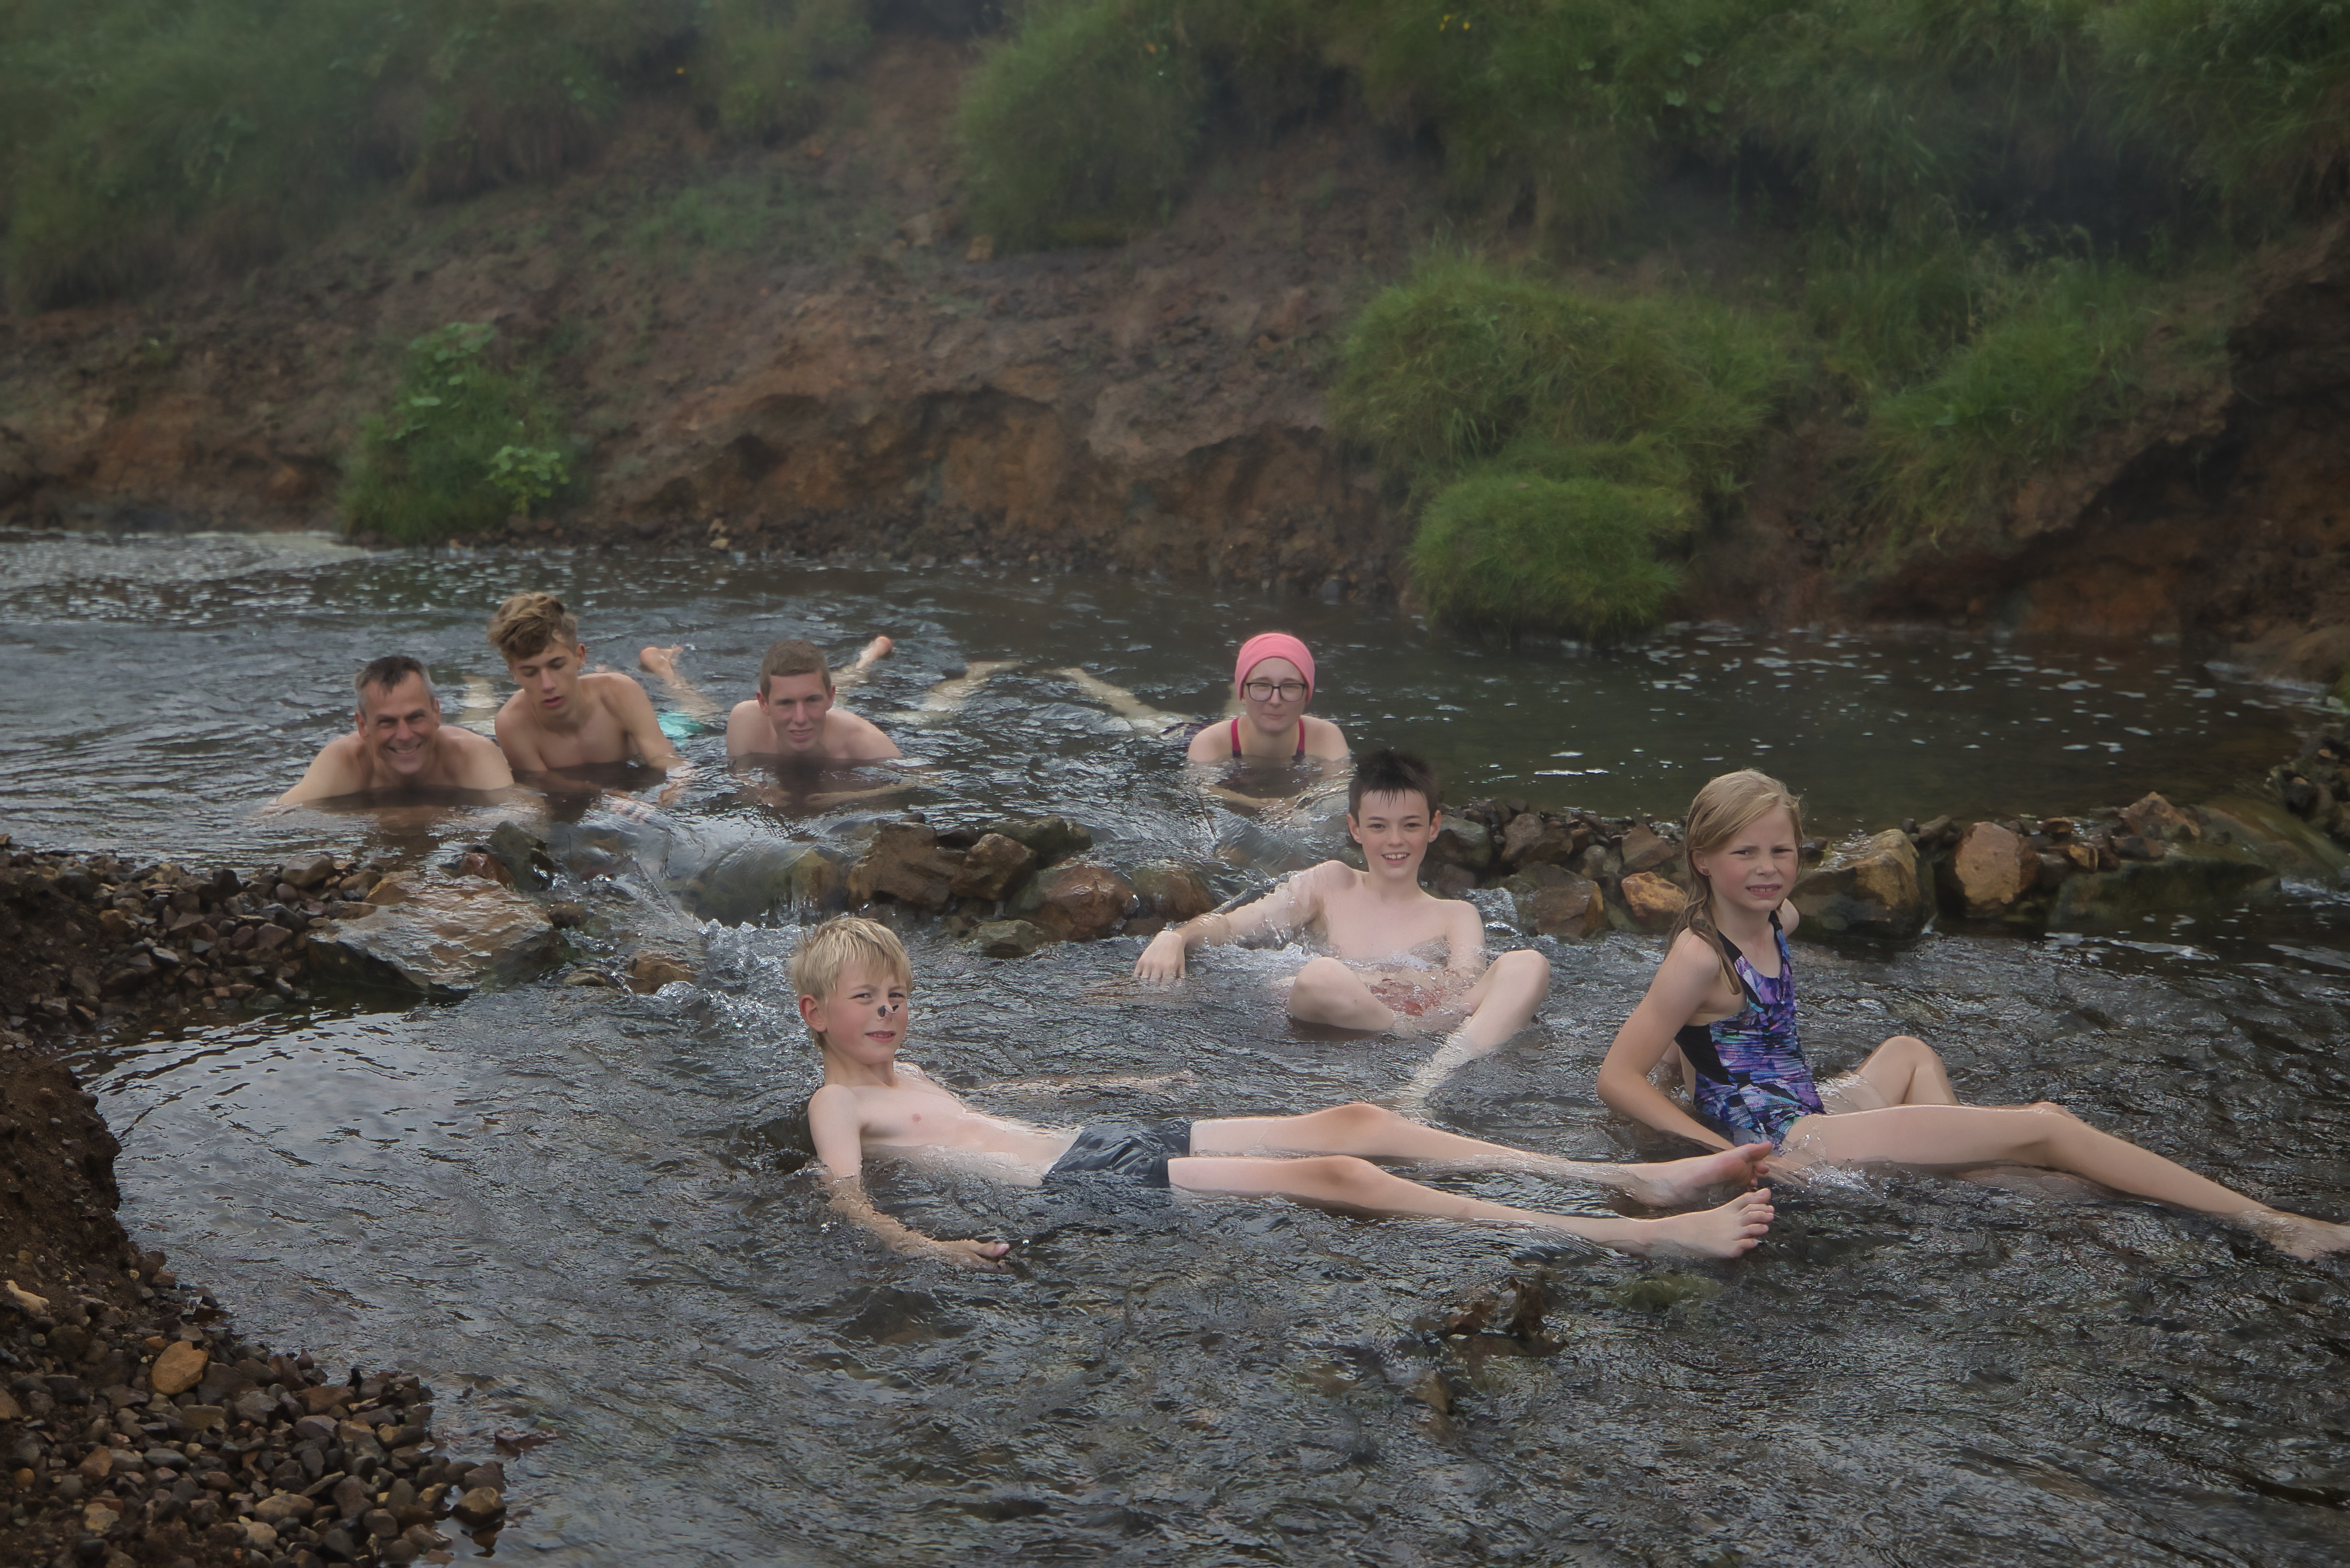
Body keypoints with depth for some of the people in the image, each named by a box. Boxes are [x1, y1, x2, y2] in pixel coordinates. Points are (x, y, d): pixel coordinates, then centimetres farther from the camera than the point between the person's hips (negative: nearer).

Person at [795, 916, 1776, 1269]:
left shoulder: (905, 1075, 24)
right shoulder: (836, 1107, -1)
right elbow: (850, 1201, -16)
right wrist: (928, 1248, -39)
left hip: (1098, 1142, 9)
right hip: (1077, 1184, -9)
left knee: (1354, 1122, -5)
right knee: (1333, 1177, -21)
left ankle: (1624, 1180, -8)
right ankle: (1638, 1240, -25)